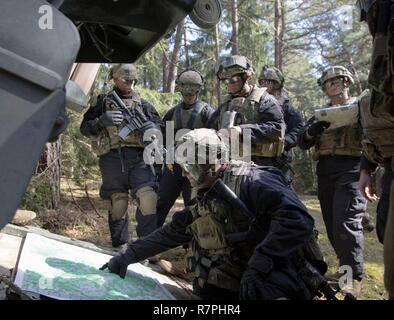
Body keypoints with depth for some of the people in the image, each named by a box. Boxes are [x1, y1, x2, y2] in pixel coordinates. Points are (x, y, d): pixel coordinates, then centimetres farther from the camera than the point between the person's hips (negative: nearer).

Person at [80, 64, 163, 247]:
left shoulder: (143, 104, 20)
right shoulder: (103, 102, 14)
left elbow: (160, 126, 18)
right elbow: (85, 128, 10)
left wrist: (153, 128, -7)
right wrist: (101, 121, -11)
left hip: (138, 158, 1)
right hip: (112, 158, -1)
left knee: (149, 199, -15)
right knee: (117, 204, 4)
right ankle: (119, 246, 18)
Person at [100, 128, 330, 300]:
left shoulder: (250, 181, -11)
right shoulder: (204, 203, 16)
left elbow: (297, 219, -24)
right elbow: (168, 235, 24)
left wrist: (258, 265, -26)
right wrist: (128, 257, 25)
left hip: (274, 282, -8)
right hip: (231, 285, 8)